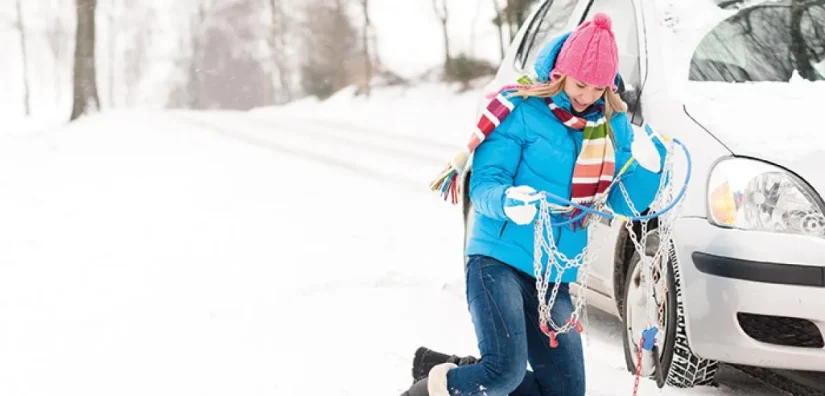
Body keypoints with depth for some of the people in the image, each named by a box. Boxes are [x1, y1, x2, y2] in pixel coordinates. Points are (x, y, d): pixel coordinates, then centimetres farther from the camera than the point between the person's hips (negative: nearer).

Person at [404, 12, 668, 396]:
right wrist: (507, 202, -34)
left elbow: (623, 204, 7)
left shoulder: (613, 125, 7)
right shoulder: (520, 111, -8)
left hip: (554, 276, 7)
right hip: (499, 260, -6)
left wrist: (646, 167, -12)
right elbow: (483, 185, -11)